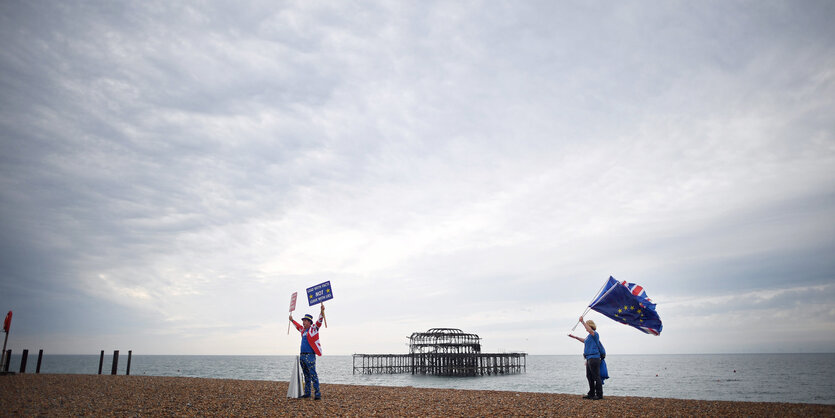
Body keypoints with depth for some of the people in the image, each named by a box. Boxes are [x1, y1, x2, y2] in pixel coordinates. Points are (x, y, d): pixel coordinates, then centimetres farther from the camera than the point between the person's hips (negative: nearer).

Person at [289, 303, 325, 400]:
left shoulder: (313, 328, -3)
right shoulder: (303, 330, 17)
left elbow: (319, 321, -19)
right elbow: (298, 326, 39)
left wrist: (322, 311, -34)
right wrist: (292, 320, 50)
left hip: (310, 356, -8)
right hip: (302, 356, 8)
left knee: (313, 375, -12)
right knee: (306, 376, 12)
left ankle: (317, 393, -13)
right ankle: (307, 393, 18)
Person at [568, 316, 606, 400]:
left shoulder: (595, 334, -10)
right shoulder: (590, 335, 19)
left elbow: (590, 330, -32)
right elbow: (584, 340, 37)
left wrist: (582, 321, -31)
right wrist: (574, 337, 41)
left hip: (594, 358, -10)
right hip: (589, 358, 10)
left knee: (596, 377, -6)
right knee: (589, 377, 12)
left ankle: (599, 394, -1)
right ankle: (591, 394, 18)